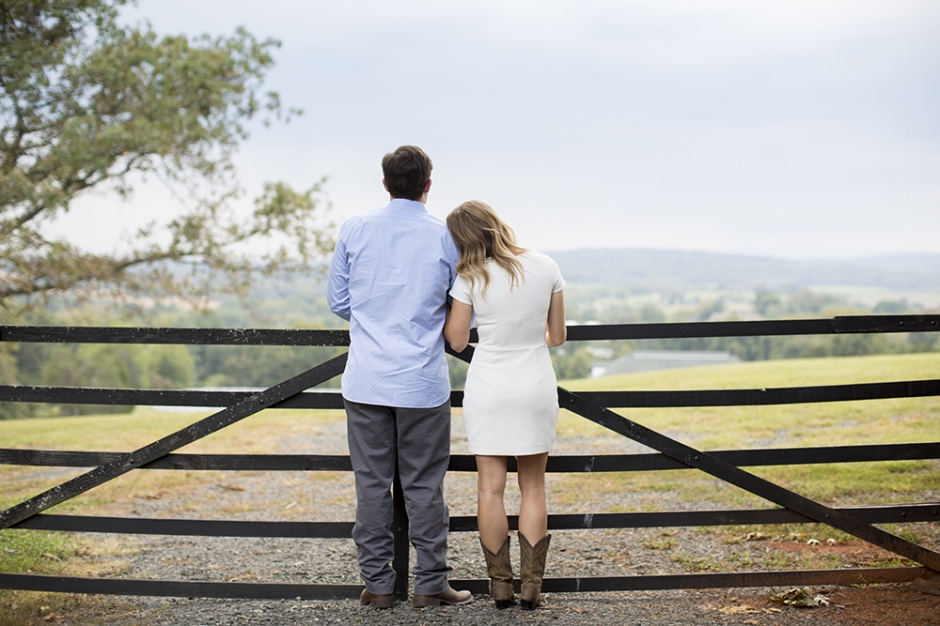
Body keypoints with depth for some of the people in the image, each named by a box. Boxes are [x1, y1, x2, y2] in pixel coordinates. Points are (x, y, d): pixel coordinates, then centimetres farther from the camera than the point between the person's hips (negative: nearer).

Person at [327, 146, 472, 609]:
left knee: (372, 483, 7)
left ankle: (377, 586, 13)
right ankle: (430, 585, 13)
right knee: (424, 485, 7)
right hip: (423, 381, -1)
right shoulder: (446, 237, -3)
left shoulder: (354, 230, 0)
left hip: (366, 380, 1)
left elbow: (337, 301, 7)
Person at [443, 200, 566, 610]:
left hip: (488, 388, -2)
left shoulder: (469, 279, -11)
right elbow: (558, 336, 4)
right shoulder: (546, 268, -4)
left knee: (490, 488, 7)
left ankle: (500, 585, 10)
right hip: (536, 385, 2)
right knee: (533, 486, 11)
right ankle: (531, 585, 9)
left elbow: (457, 342, -1)